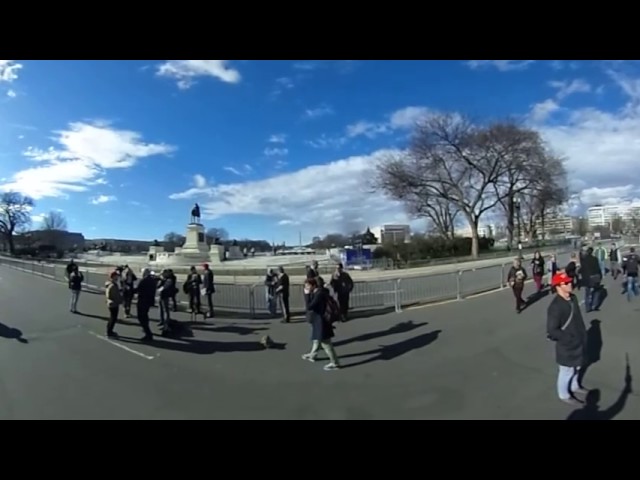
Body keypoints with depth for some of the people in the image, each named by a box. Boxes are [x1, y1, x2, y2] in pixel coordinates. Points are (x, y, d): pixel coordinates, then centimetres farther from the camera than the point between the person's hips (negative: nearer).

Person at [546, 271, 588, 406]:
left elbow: (578, 319, 10)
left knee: (577, 367, 28)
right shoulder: (556, 306, -31)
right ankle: (564, 395, 34)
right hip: (567, 346, -8)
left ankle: (575, 386, 52)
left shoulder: (572, 298, -5)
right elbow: (552, 331, -28)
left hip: (578, 342, 8)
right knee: (567, 371, 12)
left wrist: (582, 335, 10)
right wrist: (570, 338, -21)